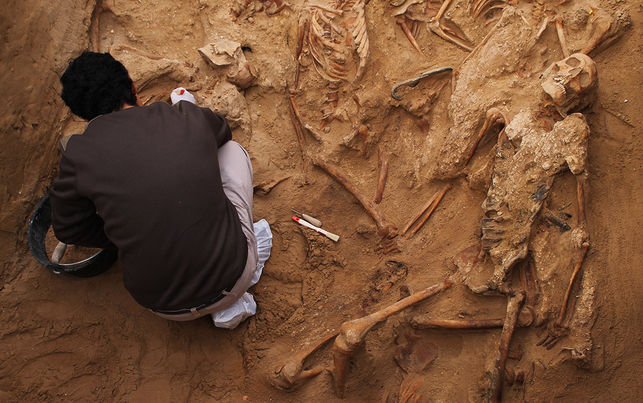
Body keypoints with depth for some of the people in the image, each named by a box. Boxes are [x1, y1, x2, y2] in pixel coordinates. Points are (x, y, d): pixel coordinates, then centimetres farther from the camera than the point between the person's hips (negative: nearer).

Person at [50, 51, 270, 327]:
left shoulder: (78, 153, -9)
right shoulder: (189, 118, -6)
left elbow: (68, 229, 7)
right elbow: (222, 132, 20)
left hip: (166, 308, 0)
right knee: (231, 149, 18)